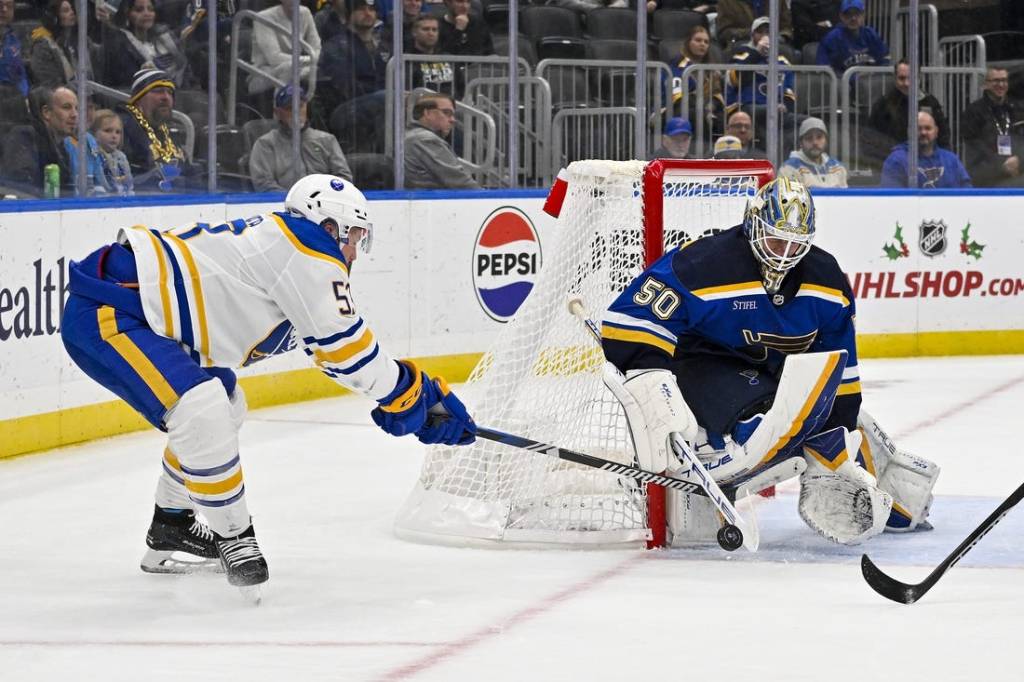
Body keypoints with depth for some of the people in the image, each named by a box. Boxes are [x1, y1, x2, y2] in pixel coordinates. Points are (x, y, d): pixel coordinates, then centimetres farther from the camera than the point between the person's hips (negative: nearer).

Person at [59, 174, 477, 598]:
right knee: (203, 410, -25)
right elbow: (346, 345, -9)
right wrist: (411, 394, 4)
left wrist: (422, 390, 25)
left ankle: (171, 531, 33)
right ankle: (234, 538, -11)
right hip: (103, 312, -11)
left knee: (226, 406, 24)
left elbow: (332, 348, 24)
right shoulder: (307, 249, -10)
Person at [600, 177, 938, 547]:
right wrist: (650, 382, -39)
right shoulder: (704, 264, -21)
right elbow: (629, 321, -26)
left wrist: (843, 426, 0)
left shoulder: (824, 276, -1)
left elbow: (838, 364, 6)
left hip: (774, 375, 8)